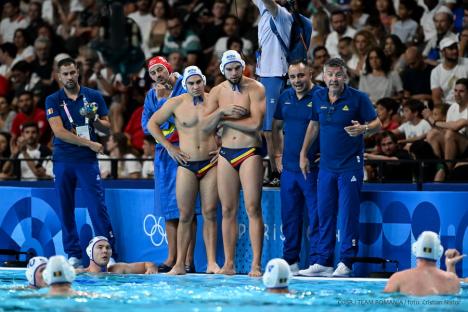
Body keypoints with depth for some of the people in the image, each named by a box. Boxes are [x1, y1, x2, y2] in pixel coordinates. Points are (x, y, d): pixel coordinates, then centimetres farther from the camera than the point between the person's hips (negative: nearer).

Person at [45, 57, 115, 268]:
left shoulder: (93, 97, 7)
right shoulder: (53, 100, 3)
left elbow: (107, 127, 11)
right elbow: (59, 132, -7)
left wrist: (94, 120, -11)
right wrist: (89, 143, -11)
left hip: (87, 160, -1)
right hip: (62, 160, 1)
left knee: (98, 206, -8)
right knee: (65, 209, 2)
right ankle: (73, 254, 9)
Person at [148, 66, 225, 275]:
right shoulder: (176, 103, 2)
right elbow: (152, 124, 8)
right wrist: (169, 147, 1)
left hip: (210, 164, 0)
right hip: (186, 164, 0)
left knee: (210, 214, -2)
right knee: (185, 216, 0)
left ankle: (212, 263, -3)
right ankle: (180, 264, 2)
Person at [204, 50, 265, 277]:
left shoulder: (255, 89, -5)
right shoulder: (217, 92, 9)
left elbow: (255, 124, -17)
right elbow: (206, 126, 3)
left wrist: (225, 120, -8)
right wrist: (222, 111, -15)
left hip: (250, 152, -5)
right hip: (226, 154, 5)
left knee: (253, 209, -9)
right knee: (228, 211, 4)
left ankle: (256, 264, -11)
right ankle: (228, 264, 6)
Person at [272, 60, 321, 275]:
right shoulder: (285, 97, 12)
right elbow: (276, 126, 23)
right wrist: (278, 154, 16)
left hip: (312, 167, -6)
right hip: (288, 167, 6)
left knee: (316, 216, -5)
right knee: (289, 216, 10)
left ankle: (317, 261, -2)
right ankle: (290, 261, 17)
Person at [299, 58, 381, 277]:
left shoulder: (358, 98, -6)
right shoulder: (318, 98, 8)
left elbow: (377, 124, -2)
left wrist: (363, 129, -24)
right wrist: (303, 154, 19)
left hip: (350, 165, -5)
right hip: (326, 165, 5)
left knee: (348, 214, -5)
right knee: (324, 214, 6)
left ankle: (345, 263, -2)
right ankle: (323, 262, 12)